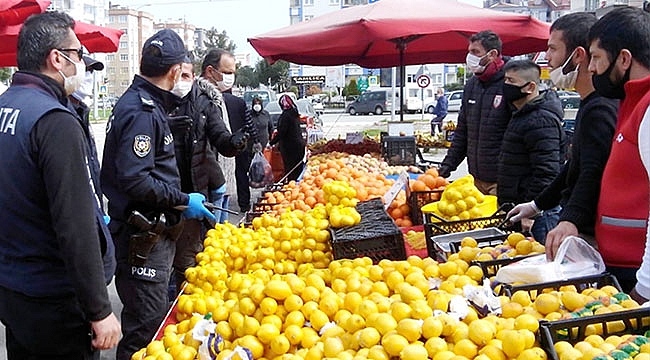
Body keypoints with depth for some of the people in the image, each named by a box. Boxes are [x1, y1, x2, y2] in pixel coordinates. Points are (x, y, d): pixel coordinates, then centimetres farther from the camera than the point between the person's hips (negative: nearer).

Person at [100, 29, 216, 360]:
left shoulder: (144, 104, 13)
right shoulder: (141, 112, -19)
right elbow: (135, 180, -26)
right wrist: (183, 202, -17)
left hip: (155, 230, 10)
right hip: (143, 236, -10)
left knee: (152, 314, 22)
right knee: (147, 324, -1)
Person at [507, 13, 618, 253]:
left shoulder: (599, 110, -18)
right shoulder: (590, 105, 17)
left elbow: (593, 173, -32)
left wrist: (571, 220, -44)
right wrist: (538, 204, 32)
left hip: (587, 234, -10)